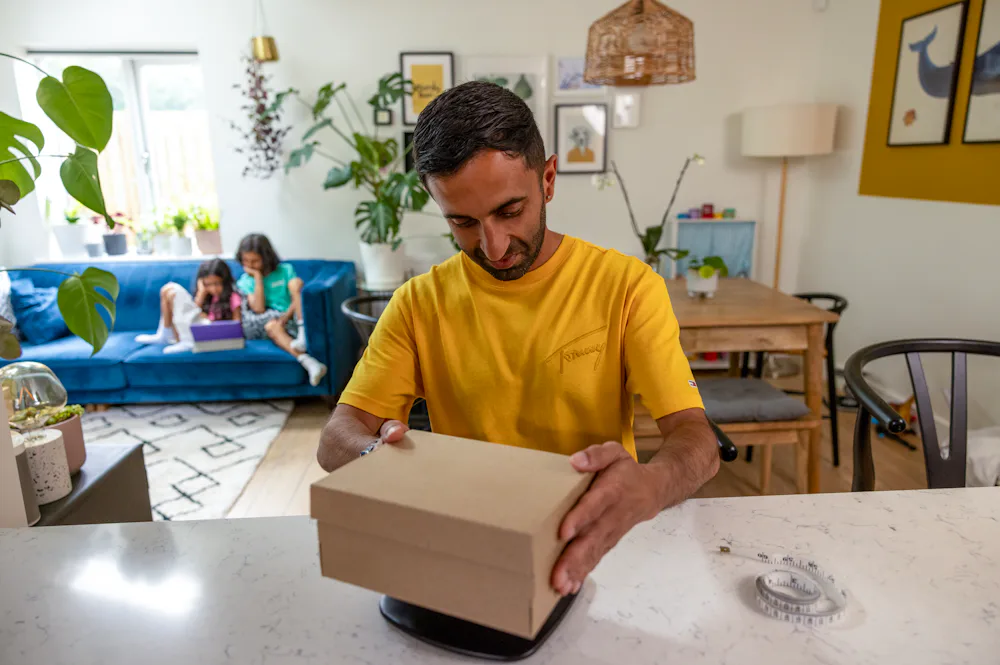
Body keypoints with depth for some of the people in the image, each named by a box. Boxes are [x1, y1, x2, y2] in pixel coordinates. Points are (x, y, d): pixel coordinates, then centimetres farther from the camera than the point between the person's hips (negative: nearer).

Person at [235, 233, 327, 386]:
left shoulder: (285, 270, 9)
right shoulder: (245, 281, 10)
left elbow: (297, 296, -4)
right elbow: (259, 309, -7)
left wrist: (286, 316, -23)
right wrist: (258, 278, -6)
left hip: (292, 318, 0)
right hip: (265, 323, 0)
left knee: (297, 282, -21)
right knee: (271, 326, -37)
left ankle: (303, 333, -34)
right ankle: (308, 362, -55)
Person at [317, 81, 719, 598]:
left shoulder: (627, 285, -5)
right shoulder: (419, 303, -3)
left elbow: (696, 438, -11)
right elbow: (336, 438, -8)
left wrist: (648, 487, -37)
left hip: (592, 542, 0)